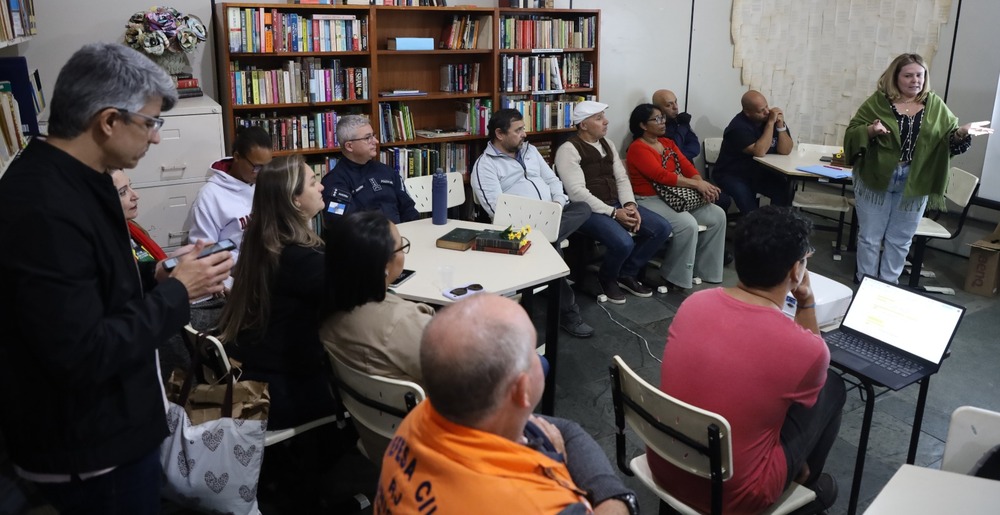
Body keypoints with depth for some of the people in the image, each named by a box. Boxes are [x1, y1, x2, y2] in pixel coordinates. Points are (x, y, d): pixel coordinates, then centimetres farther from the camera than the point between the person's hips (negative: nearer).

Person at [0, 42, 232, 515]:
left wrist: (156, 276, 1)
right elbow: (83, 356, -30)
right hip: (87, 453, -9)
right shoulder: (43, 209, -29)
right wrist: (177, 292, -20)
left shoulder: (68, 178, 4)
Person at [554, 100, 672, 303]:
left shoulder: (607, 144, 15)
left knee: (662, 228, -5)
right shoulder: (569, 150, -11)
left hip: (616, 204, 8)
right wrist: (613, 213, -21)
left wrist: (630, 204, -7)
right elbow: (577, 193, -20)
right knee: (624, 243, -32)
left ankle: (627, 274, 10)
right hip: (590, 210, -8)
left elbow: (621, 178, 13)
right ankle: (607, 279, 3)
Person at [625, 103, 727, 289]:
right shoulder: (637, 148, -10)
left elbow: (687, 166, 5)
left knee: (717, 215, -4)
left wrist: (702, 185, -15)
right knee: (688, 224, -30)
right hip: (649, 200, -9)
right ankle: (674, 276, -11)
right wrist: (696, 184, -21)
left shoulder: (668, 143, 16)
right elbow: (661, 175, -21)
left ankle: (702, 268, 5)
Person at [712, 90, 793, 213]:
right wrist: (770, 123, -26)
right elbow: (759, 152, -30)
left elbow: (785, 151, -7)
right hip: (732, 175, -5)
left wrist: (780, 126, -20)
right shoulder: (739, 126, -19)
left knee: (785, 189, -21)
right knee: (744, 195, -35)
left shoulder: (772, 116, -2)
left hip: (761, 173, 5)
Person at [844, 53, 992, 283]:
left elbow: (950, 141, 3)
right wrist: (870, 130, -26)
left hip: (914, 185, 2)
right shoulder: (878, 101, -3)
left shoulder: (935, 105, 4)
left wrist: (962, 133, -18)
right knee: (870, 237, 7)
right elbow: (851, 134, -7)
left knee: (900, 240, 12)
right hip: (876, 180, -2)